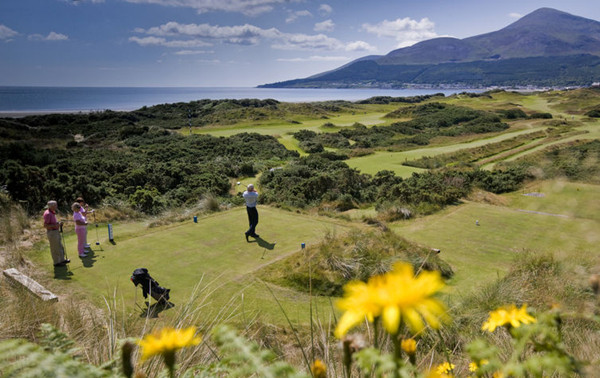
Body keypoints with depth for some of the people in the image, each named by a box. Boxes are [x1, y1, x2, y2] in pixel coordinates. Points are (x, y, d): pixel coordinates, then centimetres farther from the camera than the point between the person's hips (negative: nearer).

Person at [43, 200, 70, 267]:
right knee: (55, 248, 3)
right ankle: (56, 262, 15)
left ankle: (62, 260, 32)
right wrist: (55, 225, -25)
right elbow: (45, 225, -24)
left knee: (60, 246, 19)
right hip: (51, 233, -10)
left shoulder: (52, 212, 9)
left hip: (56, 231, 10)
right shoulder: (47, 214, -21)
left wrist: (58, 223, 5)